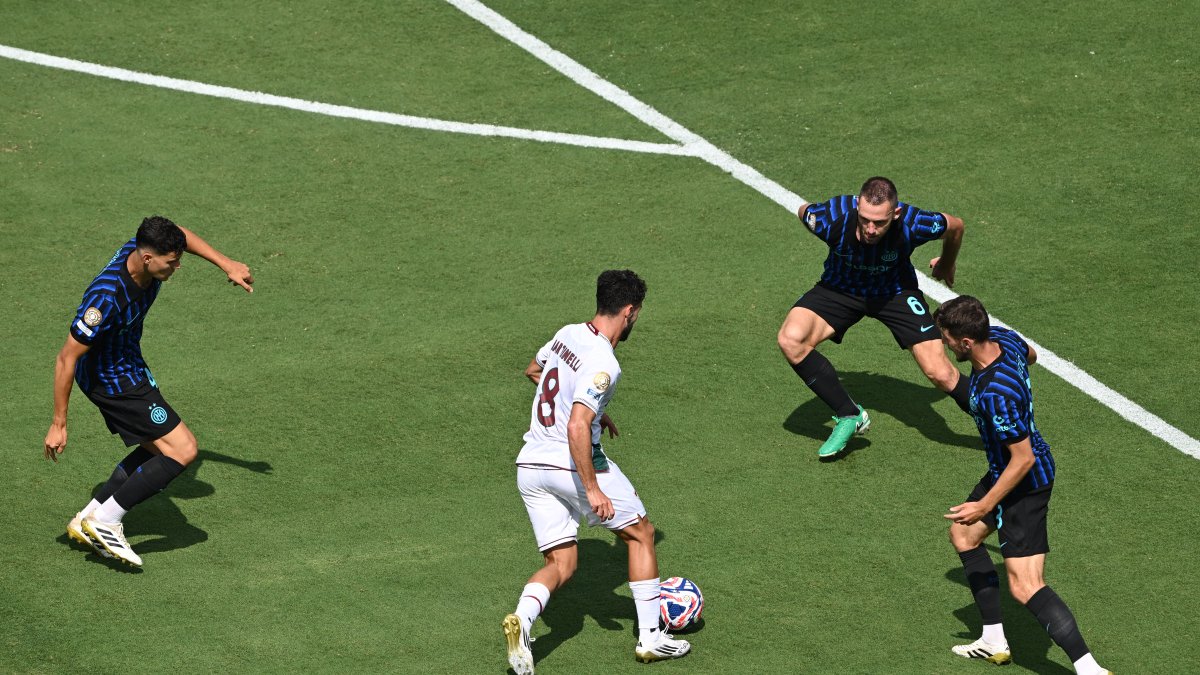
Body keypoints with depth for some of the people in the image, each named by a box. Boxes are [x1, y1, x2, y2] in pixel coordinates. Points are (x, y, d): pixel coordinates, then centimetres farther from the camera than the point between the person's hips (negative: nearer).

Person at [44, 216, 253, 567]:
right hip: (112, 380, -9)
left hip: (127, 365, 9)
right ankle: (105, 521, -3)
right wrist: (59, 425, -23)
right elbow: (67, 358, -28)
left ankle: (88, 519, 20)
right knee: (182, 450, -9)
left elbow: (181, 235, 13)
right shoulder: (108, 297, -36)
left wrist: (227, 265, 13)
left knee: (159, 447, 18)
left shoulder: (141, 250, -13)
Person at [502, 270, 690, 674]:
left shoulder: (567, 335, 6)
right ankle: (650, 637, 17)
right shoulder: (602, 363, -20)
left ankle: (522, 619, -20)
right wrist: (592, 489, -23)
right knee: (640, 533, 15)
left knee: (561, 565, 10)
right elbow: (577, 428, -28)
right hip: (572, 465, -7)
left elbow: (533, 370, 27)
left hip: (529, 467, 7)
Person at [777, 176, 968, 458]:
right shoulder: (833, 218, -35)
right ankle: (850, 416, -7)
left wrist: (946, 264, 11)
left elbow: (955, 226, -10)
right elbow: (803, 211, -7)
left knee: (939, 372, -13)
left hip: (895, 292, -1)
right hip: (841, 287, 1)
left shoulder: (912, 224, -35)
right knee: (791, 340, -23)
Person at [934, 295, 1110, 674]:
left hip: (1024, 481, -11)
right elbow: (1030, 356, 17)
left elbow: (1023, 458, -30)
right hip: (1004, 471, 11)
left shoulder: (996, 394, -36)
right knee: (963, 534, 27)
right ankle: (994, 642, 32)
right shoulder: (1003, 338, -9)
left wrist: (984, 506, -24)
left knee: (1025, 587, -14)